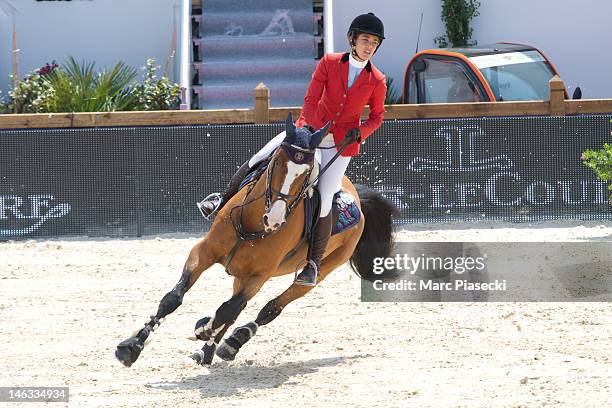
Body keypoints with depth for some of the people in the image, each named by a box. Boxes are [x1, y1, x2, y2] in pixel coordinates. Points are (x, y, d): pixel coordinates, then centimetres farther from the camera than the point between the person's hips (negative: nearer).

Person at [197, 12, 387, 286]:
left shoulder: (377, 82, -5)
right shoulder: (329, 63, -4)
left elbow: (376, 117, 5)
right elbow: (311, 98, -8)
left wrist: (358, 133, -13)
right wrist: (307, 125, -24)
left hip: (342, 145, -2)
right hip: (310, 129, 2)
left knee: (322, 204, -11)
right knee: (257, 161, -4)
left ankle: (314, 263, 5)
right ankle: (225, 199, 22)